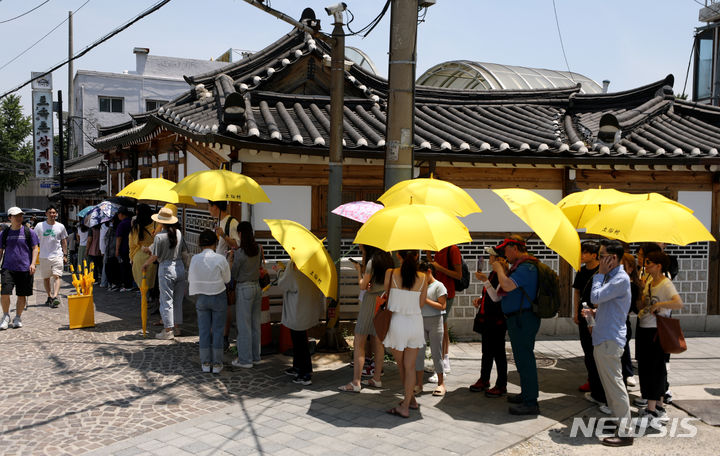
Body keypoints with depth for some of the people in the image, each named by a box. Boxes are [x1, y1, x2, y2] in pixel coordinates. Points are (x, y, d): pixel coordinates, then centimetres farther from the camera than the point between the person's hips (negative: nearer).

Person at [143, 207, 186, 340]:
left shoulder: (159, 236, -14)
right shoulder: (179, 233, 3)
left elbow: (155, 256, -12)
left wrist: (145, 264, 9)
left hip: (166, 269, -6)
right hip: (180, 267, 6)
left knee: (166, 300, 2)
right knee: (178, 300, 14)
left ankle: (168, 330, 4)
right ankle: (176, 327, 23)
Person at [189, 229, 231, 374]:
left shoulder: (195, 259, -9)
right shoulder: (220, 259, -15)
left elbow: (191, 278, 1)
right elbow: (227, 279, -5)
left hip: (202, 298, 2)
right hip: (218, 297, -2)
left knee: (204, 330, 12)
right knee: (217, 330, 8)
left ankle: (205, 363, 18)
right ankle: (217, 364, 12)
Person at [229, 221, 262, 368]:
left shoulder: (240, 253, -17)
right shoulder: (258, 249, 1)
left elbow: (234, 275, -10)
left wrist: (231, 260, 4)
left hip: (244, 289, -7)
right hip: (257, 287, 7)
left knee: (244, 325, 2)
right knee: (255, 324, 14)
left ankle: (245, 359, 9)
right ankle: (255, 356, 24)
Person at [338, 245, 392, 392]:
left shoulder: (372, 261, -14)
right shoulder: (387, 258, 9)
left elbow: (362, 286, -10)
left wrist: (359, 269, 4)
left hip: (371, 300, -8)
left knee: (358, 343, -5)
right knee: (378, 342, 13)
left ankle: (356, 383, -7)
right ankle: (377, 379, 19)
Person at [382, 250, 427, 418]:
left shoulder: (391, 273, -11)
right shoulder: (422, 278, -5)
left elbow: (387, 295, 1)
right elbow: (421, 304, 2)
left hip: (397, 321, -2)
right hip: (415, 323, 2)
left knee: (401, 365, 18)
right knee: (410, 367, 9)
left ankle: (411, 399, 30)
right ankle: (406, 405, 9)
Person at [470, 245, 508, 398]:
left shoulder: (504, 275, -16)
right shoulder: (493, 274, 13)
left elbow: (496, 297, -23)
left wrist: (485, 281, -27)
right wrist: (480, 299, 8)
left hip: (497, 320, -9)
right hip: (487, 318, 9)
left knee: (498, 352, -2)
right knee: (487, 351, 17)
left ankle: (501, 385, 8)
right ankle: (484, 380, 29)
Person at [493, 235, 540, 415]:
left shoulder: (526, 267, -18)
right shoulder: (520, 266, 17)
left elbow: (507, 286, -28)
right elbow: (510, 286, 22)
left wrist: (499, 269, -12)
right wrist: (504, 269, 14)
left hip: (524, 319, -11)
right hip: (518, 319, 11)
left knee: (524, 358, -8)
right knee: (522, 358, 19)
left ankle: (531, 403, -3)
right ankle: (526, 394, 31)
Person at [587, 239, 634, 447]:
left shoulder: (621, 279, -15)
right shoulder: (610, 277, 17)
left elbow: (595, 297, -21)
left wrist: (599, 274, -10)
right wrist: (594, 313, 8)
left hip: (610, 340, -10)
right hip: (602, 338, 10)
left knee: (615, 385, -7)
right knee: (608, 384, 17)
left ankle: (624, 432, -3)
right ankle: (616, 420, 28)